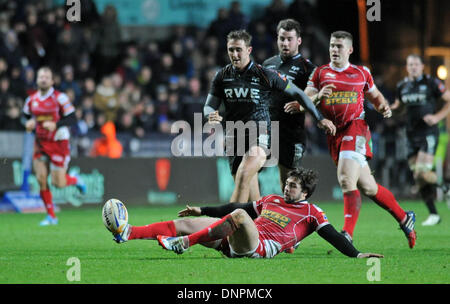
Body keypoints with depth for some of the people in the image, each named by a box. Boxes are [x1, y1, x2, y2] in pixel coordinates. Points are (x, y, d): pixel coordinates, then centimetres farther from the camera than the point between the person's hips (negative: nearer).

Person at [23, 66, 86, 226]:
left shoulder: (60, 98, -11)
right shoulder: (31, 100, 4)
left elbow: (72, 118, -11)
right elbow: (27, 115, 20)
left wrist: (55, 125, -25)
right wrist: (30, 123, -3)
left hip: (58, 143, -4)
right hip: (40, 143, 5)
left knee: (58, 183, -6)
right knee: (41, 180, -5)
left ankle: (75, 180, 30)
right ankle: (51, 216, 7)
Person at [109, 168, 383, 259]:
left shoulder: (311, 212, 6)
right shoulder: (272, 200, 26)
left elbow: (331, 234, -3)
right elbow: (240, 206, 30)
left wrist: (356, 254, -18)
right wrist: (203, 211, 30)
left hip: (260, 246, -7)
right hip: (234, 244, 8)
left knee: (239, 215, -35)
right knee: (186, 222, -1)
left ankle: (184, 244, -32)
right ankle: (127, 234, -7)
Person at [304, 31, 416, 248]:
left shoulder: (361, 73, 10)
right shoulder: (320, 73, 10)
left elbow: (375, 96, 24)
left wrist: (384, 108, 4)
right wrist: (318, 96, -16)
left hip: (356, 128, -3)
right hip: (334, 134, 3)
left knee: (346, 179, -23)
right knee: (367, 187, 8)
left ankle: (347, 235, -27)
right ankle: (404, 218, 26)